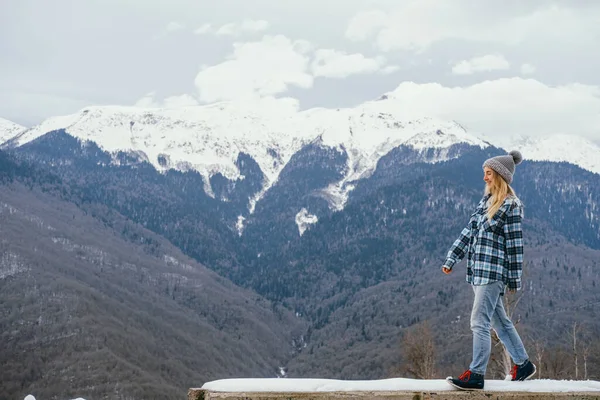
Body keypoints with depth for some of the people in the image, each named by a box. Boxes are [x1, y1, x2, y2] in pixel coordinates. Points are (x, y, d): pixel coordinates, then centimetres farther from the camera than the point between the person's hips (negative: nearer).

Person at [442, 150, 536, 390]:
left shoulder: (511, 206, -9)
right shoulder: (486, 201, 15)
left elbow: (515, 244, -9)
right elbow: (469, 231, 16)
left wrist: (514, 279, -8)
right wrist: (451, 259, 12)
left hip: (493, 271, -8)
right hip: (478, 270, 8)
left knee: (479, 322, -10)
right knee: (500, 321, 14)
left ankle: (476, 375, -8)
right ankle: (523, 364, 25)